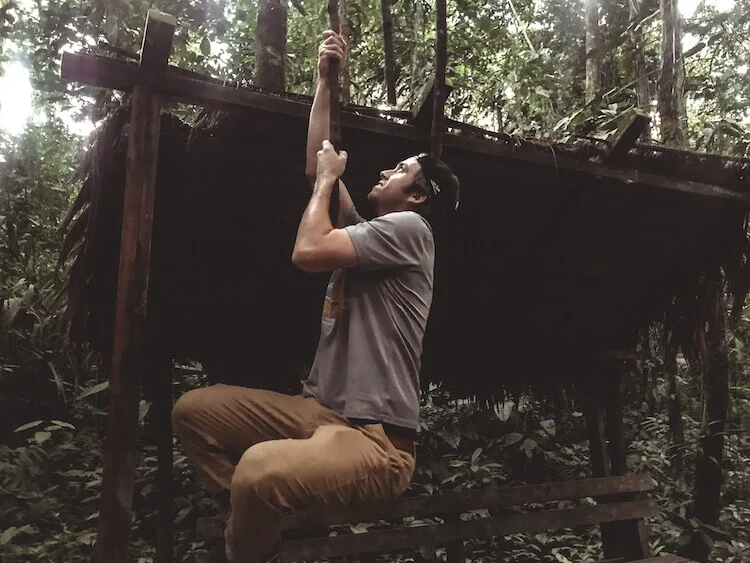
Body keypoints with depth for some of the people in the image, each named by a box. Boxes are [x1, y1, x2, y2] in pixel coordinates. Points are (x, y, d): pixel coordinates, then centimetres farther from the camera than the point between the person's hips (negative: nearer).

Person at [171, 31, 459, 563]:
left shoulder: (407, 227, -8)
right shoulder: (371, 232, 19)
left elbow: (308, 251, -18)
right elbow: (316, 167, 23)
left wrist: (328, 180, -1)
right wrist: (325, 81, 22)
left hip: (376, 439, -9)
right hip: (320, 411, 9)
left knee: (260, 471, -37)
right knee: (194, 409, 2)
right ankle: (260, 519, 5)